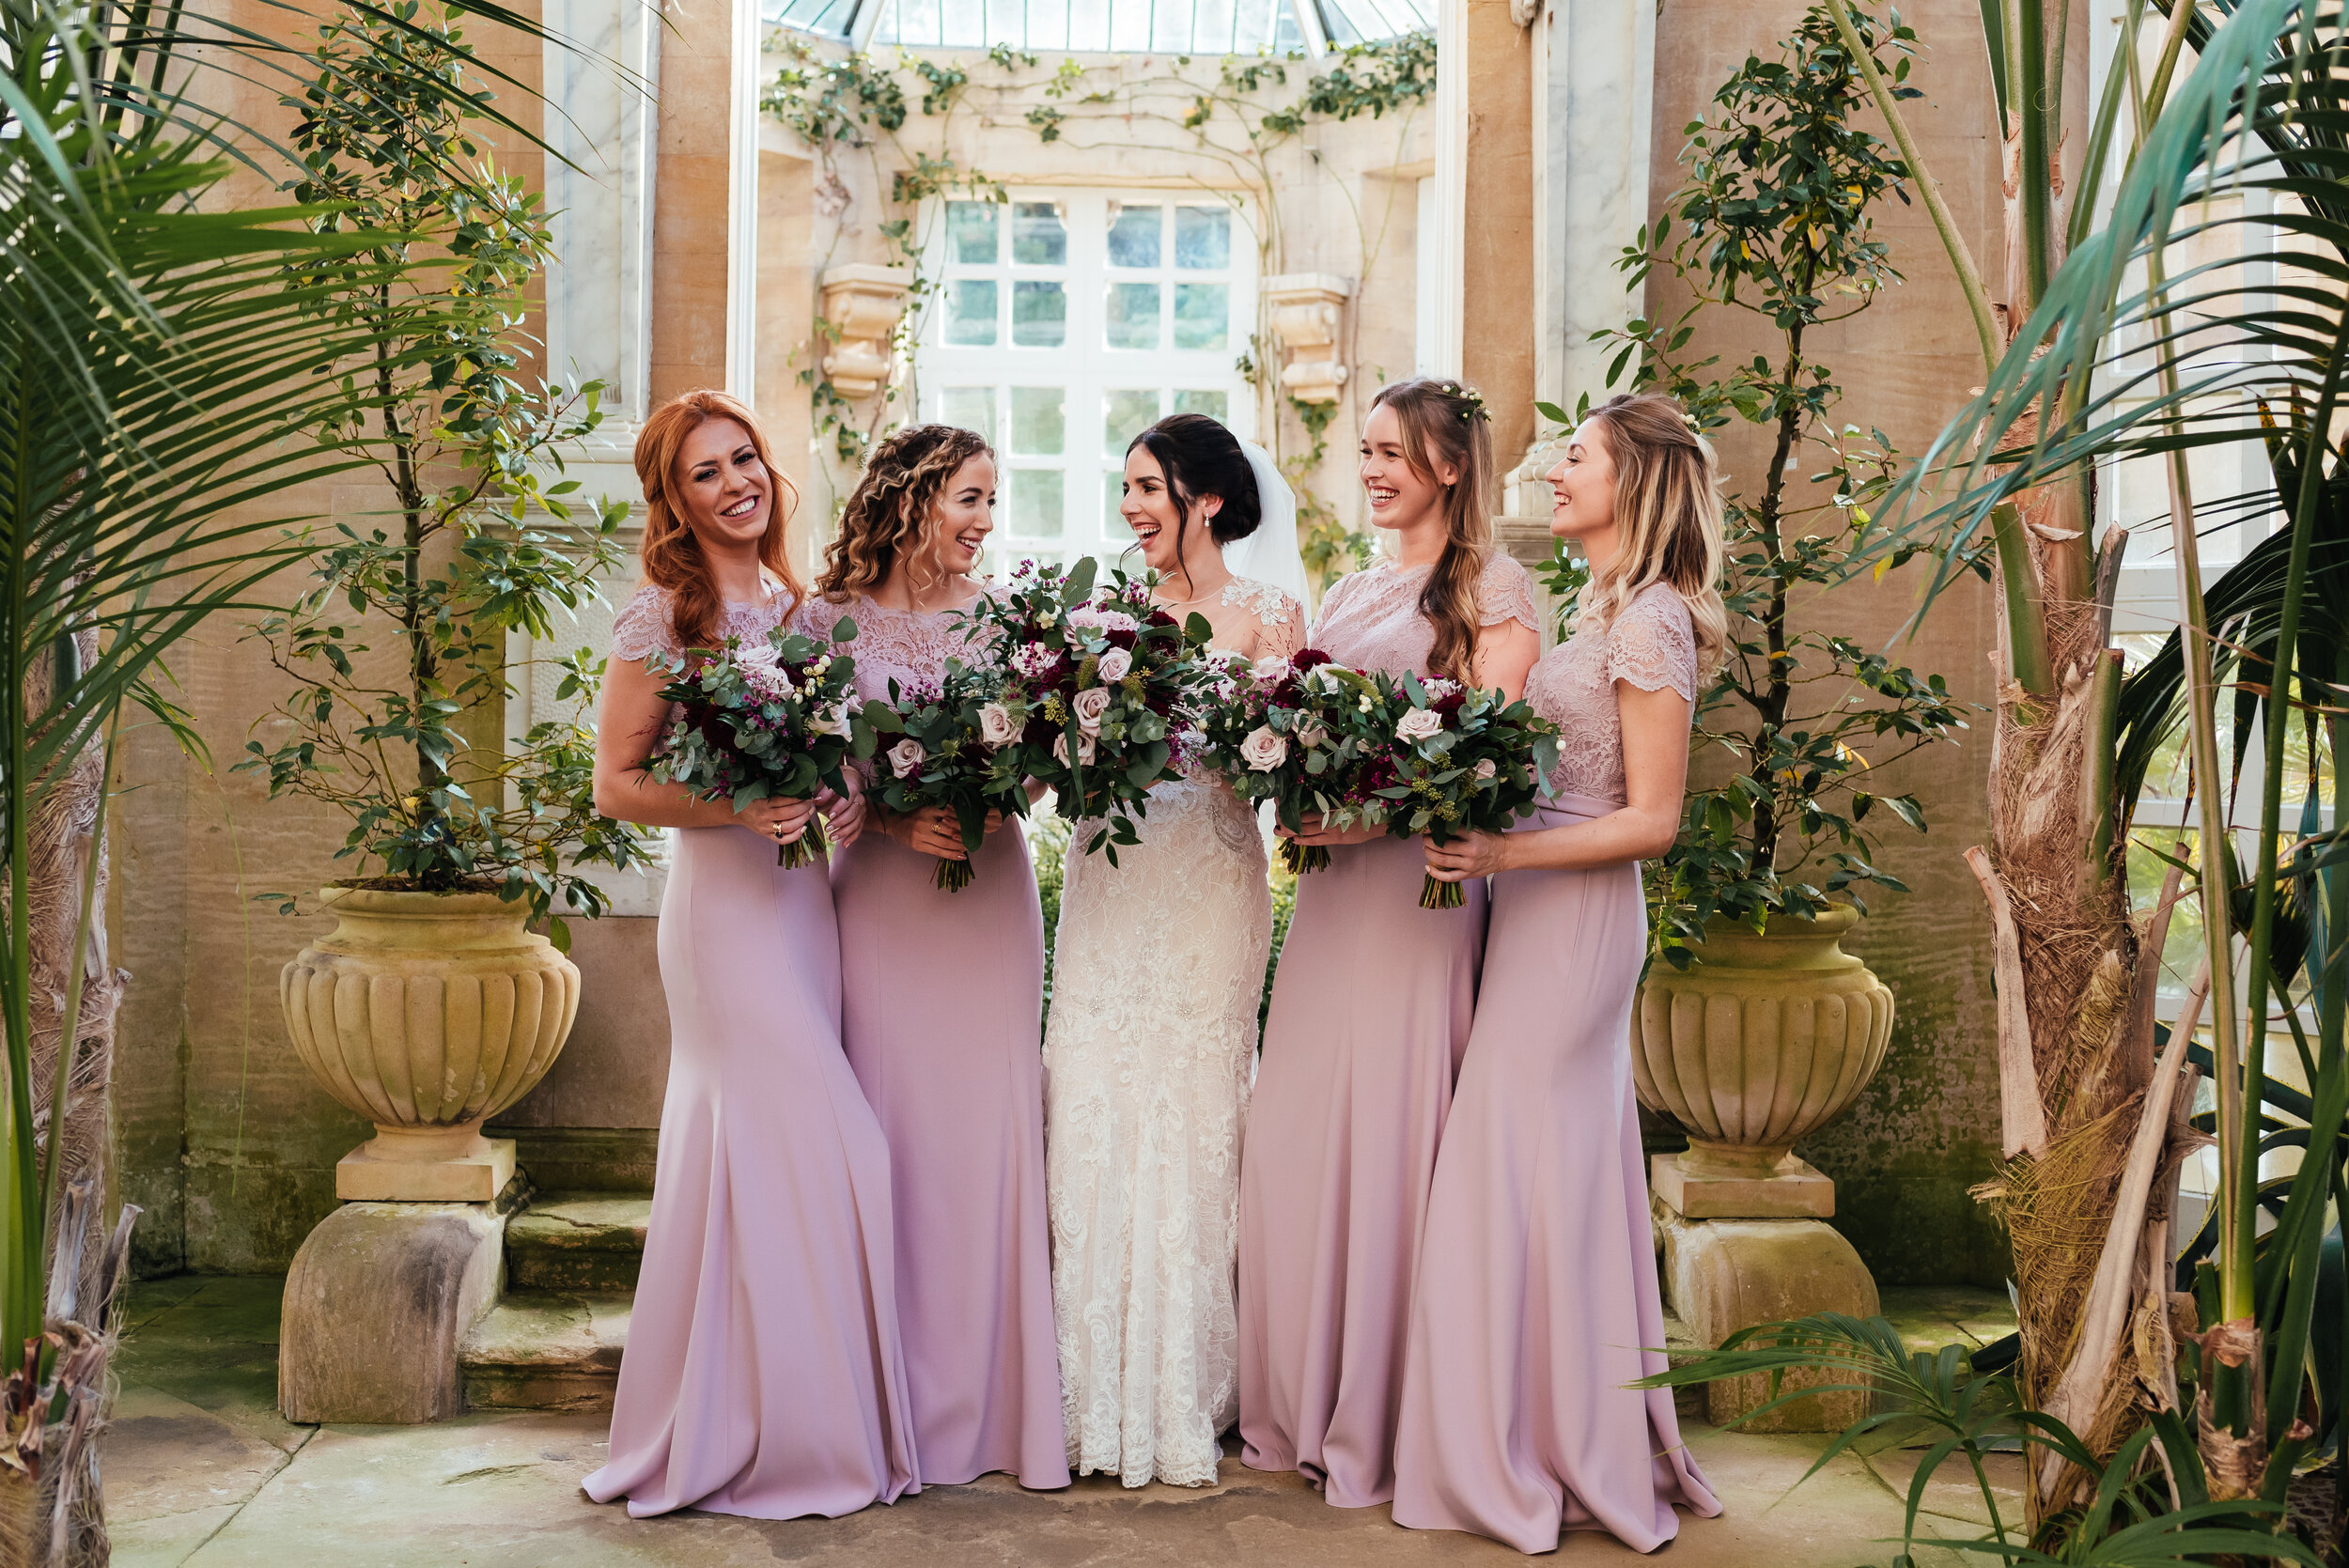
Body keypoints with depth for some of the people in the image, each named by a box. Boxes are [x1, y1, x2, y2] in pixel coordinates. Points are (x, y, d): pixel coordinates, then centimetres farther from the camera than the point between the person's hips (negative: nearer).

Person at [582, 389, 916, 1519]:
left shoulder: (793, 604, 14)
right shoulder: (662, 613, -5)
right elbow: (616, 784, -6)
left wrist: (846, 803, -1)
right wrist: (735, 809, -19)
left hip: (805, 895, 6)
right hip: (723, 897, -6)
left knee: (750, 1146, 9)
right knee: (811, 1142, -7)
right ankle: (758, 1434, 6)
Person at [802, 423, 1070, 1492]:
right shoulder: (830, 620, 2)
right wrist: (894, 818, -15)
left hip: (991, 891, 2)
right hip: (880, 889, -2)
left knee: (990, 1123, 2)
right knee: (890, 1128, -2)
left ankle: (997, 1400, 11)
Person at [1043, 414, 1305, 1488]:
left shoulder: (1267, 615, 0)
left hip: (1206, 887, -4)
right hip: (1106, 880, 4)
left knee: (1186, 1122, -2)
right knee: (1092, 1117, 1)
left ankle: (1179, 1406, 9)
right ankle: (1099, 1397, 10)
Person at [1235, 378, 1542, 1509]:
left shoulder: (1493, 590, -1)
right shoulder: (1348, 595, 20)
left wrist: (1379, 814, -21)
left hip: (1420, 877, -6)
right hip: (1331, 877, 7)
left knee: (1388, 1129, -5)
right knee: (1294, 1128, 5)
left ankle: (1378, 1425, 5)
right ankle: (1296, 1407, 16)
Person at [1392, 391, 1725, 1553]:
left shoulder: (1650, 619, -13)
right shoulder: (1602, 609, 14)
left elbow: (1651, 821, -17)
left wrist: (1504, 852, -21)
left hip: (1574, 919, -9)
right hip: (1542, 916, 9)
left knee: (1529, 1173, -3)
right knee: (1562, 1177, 13)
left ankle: (1547, 1464, 9)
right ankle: (1574, 1452, 24)